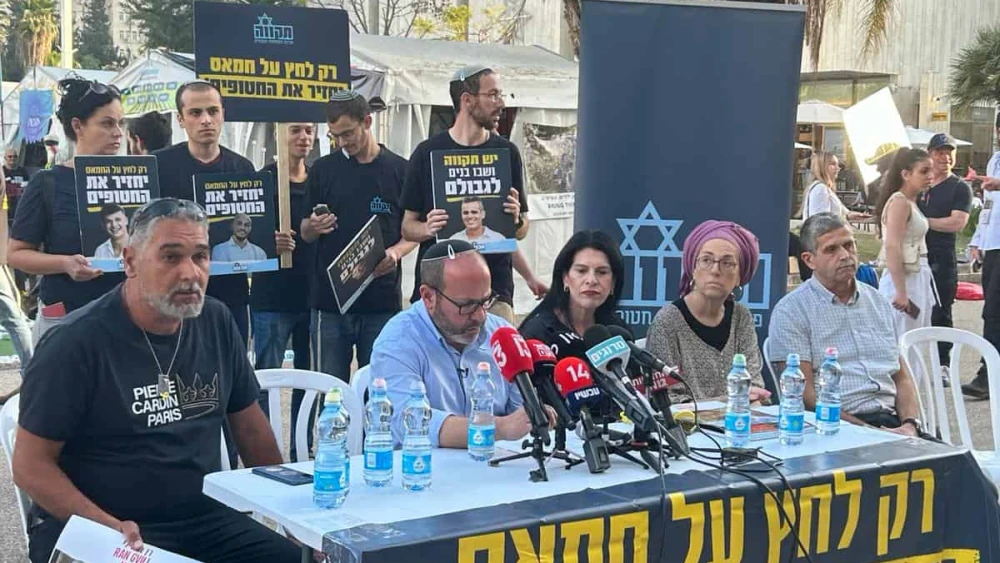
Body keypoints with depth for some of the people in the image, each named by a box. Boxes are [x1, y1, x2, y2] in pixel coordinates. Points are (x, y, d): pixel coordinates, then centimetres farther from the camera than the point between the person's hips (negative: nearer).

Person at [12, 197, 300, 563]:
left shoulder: (217, 323, 4)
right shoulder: (76, 342, -11)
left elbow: (249, 425, 16)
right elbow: (32, 464, -10)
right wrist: (109, 529, -20)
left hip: (206, 519, 4)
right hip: (96, 530, -4)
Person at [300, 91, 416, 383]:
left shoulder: (400, 170, 3)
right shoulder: (323, 169, 7)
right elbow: (306, 234, 11)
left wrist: (395, 252, -13)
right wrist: (313, 227, -12)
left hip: (382, 301, -1)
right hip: (329, 301, 1)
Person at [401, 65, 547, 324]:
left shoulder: (507, 153, 7)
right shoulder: (428, 153, 2)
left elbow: (520, 232, 11)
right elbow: (408, 227, 4)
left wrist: (516, 219, -11)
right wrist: (428, 229, -17)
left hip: (494, 291, 1)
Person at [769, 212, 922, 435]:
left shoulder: (878, 302, 20)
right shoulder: (791, 311, -1)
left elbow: (901, 377, 19)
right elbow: (806, 396, -8)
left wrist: (910, 424, -2)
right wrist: (868, 432, -17)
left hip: (892, 421, 6)